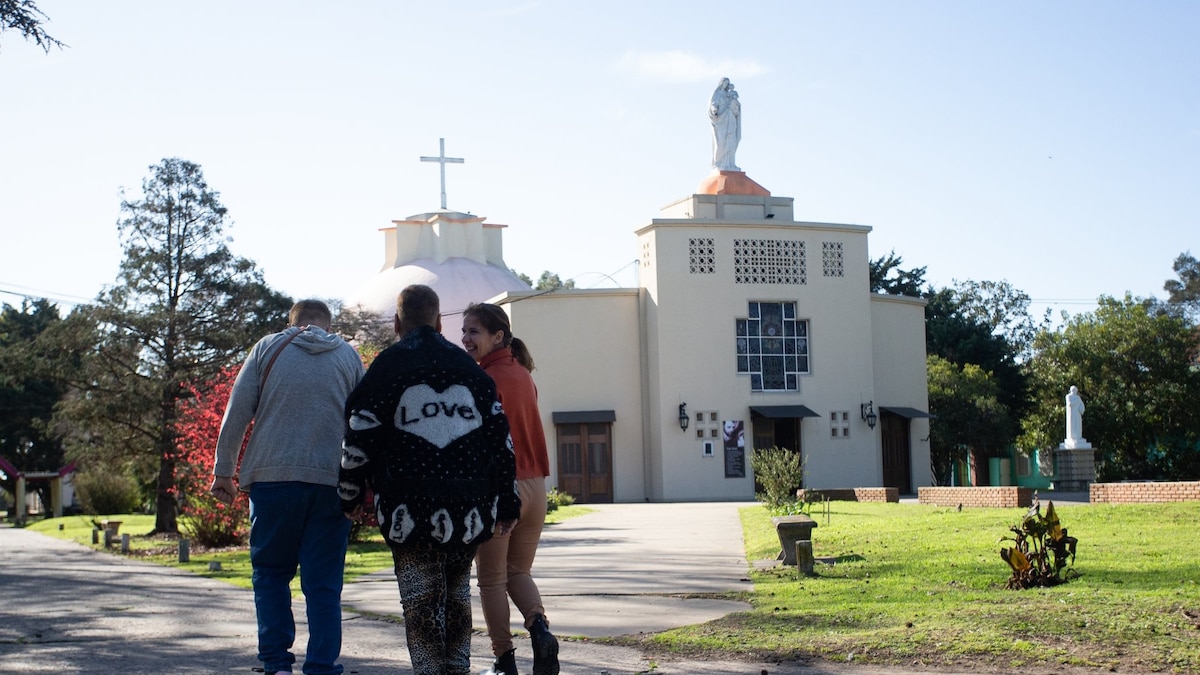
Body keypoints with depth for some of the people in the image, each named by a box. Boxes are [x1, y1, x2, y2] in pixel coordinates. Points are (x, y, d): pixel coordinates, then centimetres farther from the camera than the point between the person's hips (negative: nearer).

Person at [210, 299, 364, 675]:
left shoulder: (269, 347, 8)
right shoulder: (349, 355, 13)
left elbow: (237, 413, 3)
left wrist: (223, 472, 8)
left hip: (273, 477, -1)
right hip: (332, 482, 1)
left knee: (271, 573, 13)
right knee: (324, 582, 5)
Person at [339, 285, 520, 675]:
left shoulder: (387, 367, 0)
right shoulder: (470, 368, 12)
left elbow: (359, 440, -3)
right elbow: (500, 437, 10)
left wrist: (350, 496, 10)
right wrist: (507, 505, 14)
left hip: (410, 510, -4)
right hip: (468, 510, 4)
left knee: (421, 603, 2)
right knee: (458, 595, 17)